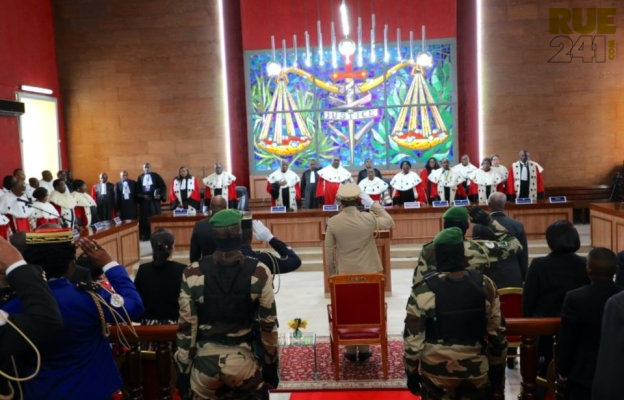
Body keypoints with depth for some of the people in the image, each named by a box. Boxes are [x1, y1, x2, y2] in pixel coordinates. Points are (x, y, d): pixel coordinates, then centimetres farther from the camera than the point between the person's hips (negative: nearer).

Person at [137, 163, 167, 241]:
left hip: (154, 200, -2)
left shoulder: (156, 176, 3)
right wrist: (142, 196, -9)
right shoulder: (140, 177, 10)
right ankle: (145, 236, 9)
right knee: (144, 218, 2)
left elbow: (163, 186, -1)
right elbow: (137, 190, 9)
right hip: (144, 201, 2)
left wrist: (160, 195, -15)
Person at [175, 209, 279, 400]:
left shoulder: (193, 274, -9)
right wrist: (271, 365, 8)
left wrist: (183, 370, 6)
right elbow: (268, 324, -5)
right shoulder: (259, 272, -10)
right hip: (244, 361, 0)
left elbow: (186, 327, -4)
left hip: (205, 363, 1)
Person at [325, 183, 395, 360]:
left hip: (344, 275, 0)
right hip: (368, 273, 0)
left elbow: (329, 252, -3)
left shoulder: (332, 222, -10)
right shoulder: (368, 218, -12)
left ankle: (350, 350, 18)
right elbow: (390, 222, 7)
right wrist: (373, 203, 4)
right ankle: (364, 349, 20)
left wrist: (332, 273, 10)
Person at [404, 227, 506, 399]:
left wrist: (411, 373, 2)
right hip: (476, 368, 2)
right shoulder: (485, 285, -7)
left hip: (437, 370, -2)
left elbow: (413, 337, -11)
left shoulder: (423, 290, -15)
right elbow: (496, 333, 0)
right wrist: (497, 369, 12)